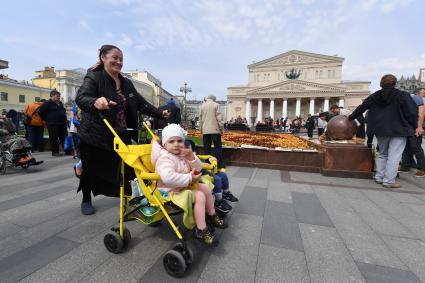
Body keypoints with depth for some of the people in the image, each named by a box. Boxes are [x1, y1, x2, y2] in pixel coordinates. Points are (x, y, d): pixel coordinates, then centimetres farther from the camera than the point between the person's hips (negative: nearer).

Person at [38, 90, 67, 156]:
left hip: (62, 124, 6)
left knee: (64, 138, 8)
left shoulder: (60, 103, 16)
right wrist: (47, 119, 0)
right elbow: (40, 112, -4)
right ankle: (55, 152, 6)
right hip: (52, 125, -6)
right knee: (54, 139, -2)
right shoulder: (47, 103, -4)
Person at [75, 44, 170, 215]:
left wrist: (160, 114, -1)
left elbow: (141, 103, 9)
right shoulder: (94, 78, -11)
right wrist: (95, 102, -50)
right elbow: (81, 97, -27)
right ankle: (86, 200, 34)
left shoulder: (127, 83, 9)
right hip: (95, 136, -4)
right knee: (92, 170, 11)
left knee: (122, 168, 11)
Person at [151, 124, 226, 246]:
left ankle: (211, 216, 27)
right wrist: (189, 178, -33)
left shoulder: (182, 154, 5)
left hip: (186, 185, 9)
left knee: (205, 188, 8)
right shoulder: (165, 159, -22)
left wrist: (191, 156, -14)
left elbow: (198, 169, 6)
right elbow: (168, 177, -42)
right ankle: (201, 230, -9)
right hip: (173, 190, -9)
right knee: (199, 196, -21)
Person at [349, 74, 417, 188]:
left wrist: (351, 117, 30)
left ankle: (379, 177, 21)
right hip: (398, 130, -5)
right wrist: (414, 126, 6)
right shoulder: (402, 95, -6)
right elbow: (411, 112, -7)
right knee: (394, 156, -2)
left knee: (382, 154, 17)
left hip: (380, 130, 5)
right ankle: (389, 180, -1)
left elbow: (361, 108, 16)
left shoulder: (373, 96, 6)